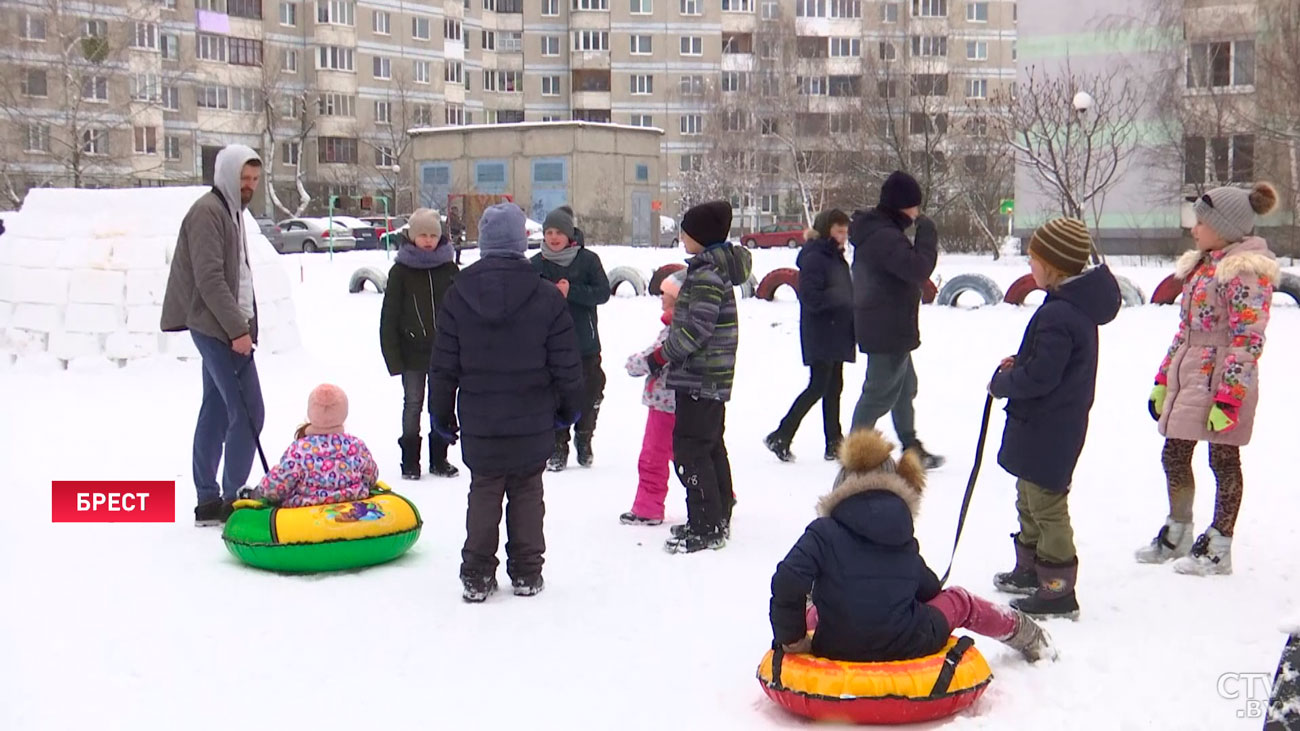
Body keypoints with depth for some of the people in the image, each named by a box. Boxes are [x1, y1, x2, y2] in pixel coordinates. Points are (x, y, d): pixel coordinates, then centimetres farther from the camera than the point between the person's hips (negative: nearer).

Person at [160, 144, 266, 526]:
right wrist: (237, 329, -20)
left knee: (216, 412, 11)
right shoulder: (208, 211, -12)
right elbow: (209, 279, -19)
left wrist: (244, 325, 14)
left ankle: (208, 502, 16)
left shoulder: (230, 211, 19)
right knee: (248, 413, -10)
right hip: (217, 327, -10)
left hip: (224, 328, 10)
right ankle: (232, 501, -5)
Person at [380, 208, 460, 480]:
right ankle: (410, 460, 12)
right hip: (413, 353, -2)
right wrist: (393, 355, -7)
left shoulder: (450, 270, 3)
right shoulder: (401, 271, -2)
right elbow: (389, 316, -2)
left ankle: (439, 459, 19)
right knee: (413, 404, 3)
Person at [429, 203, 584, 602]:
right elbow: (566, 364, -4)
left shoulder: (458, 295, -5)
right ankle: (526, 573, 17)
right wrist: (569, 406, 12)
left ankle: (477, 576, 13)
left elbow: (443, 365, 0)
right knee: (527, 494, 11)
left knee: (483, 494, 11)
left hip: (479, 425, 1)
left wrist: (441, 413, 12)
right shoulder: (546, 296, -9)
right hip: (533, 424, -1)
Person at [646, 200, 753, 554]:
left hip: (700, 377, -10)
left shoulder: (706, 272, -17)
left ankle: (706, 528, -3)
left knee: (690, 448, -6)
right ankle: (718, 520, 26)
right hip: (713, 377, 10)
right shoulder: (719, 267, 14)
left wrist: (657, 359, -15)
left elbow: (697, 328, -22)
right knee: (711, 447, 16)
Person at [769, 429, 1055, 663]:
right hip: (908, 648, 2)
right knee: (960, 602, 29)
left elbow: (787, 582, -22)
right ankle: (1021, 631, 49)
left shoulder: (823, 533, -9)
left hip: (837, 650, -2)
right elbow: (929, 590, 20)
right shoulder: (906, 545, 4)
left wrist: (791, 638, -9)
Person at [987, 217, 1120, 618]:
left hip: (1047, 431, -11)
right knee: (1030, 499, 24)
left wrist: (1001, 382, -10)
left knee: (1047, 506, -1)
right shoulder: (1077, 306, 7)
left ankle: (1057, 589, 7)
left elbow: (1040, 377, -26)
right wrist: (1019, 364, 4)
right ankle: (1030, 569, 39)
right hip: (1047, 427, 11)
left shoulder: (1057, 315, -26)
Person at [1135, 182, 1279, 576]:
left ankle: (1218, 549, 13)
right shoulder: (1203, 264, 14)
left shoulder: (1246, 271, -14)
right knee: (1174, 456, 14)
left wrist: (1229, 399, -22)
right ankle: (1176, 535, 29)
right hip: (1187, 380, 9)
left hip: (1222, 383, -9)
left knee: (1223, 460, 2)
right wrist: (1163, 380, 18)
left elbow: (1248, 339, -19)